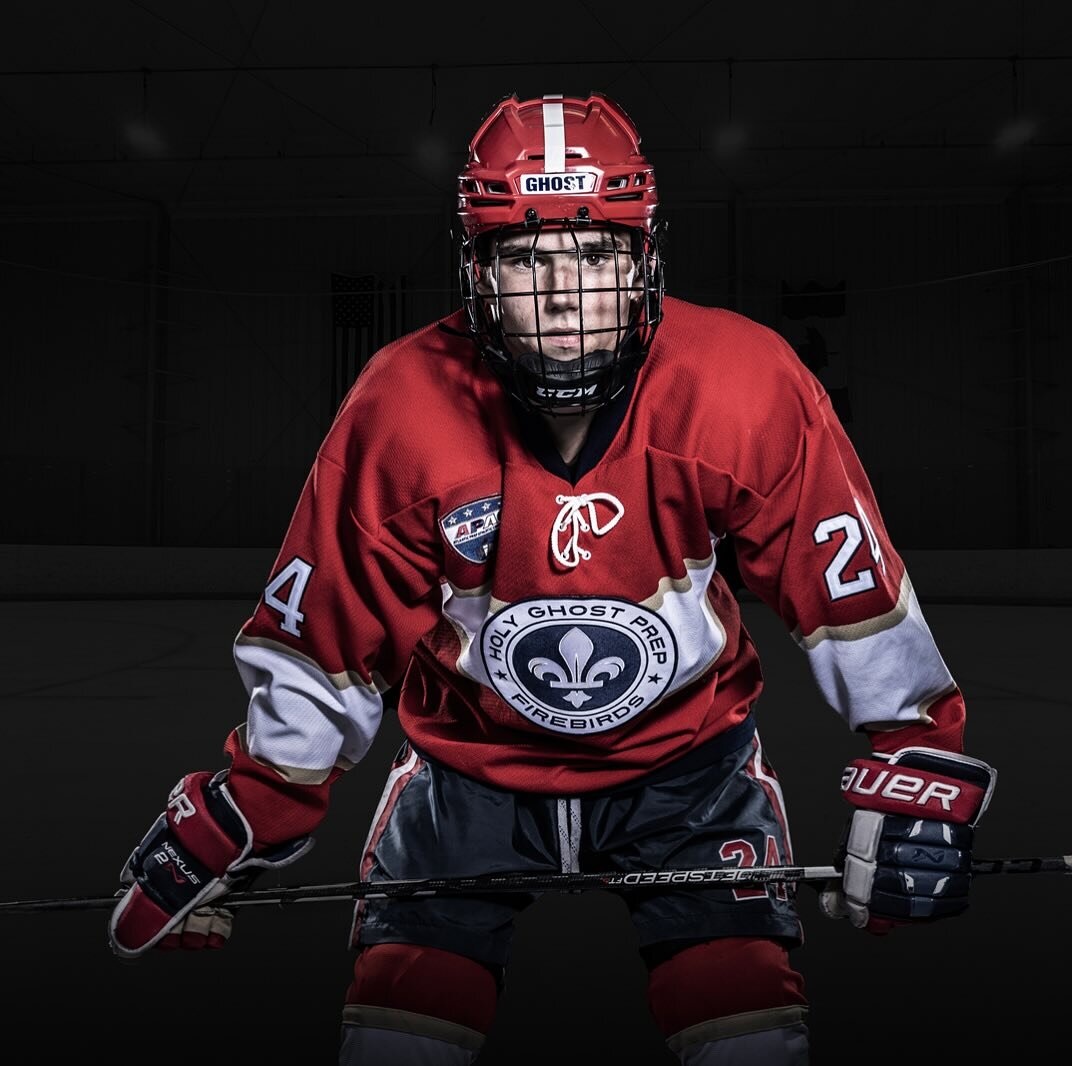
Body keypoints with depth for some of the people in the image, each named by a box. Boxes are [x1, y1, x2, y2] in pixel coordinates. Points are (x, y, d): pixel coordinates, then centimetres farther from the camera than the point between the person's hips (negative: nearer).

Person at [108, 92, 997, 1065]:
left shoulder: (747, 387, -21)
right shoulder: (401, 409, -19)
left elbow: (853, 587, -10)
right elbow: (322, 638, -9)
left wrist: (917, 775, -10)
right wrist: (231, 825, -3)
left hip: (689, 760, 0)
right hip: (469, 768, 1)